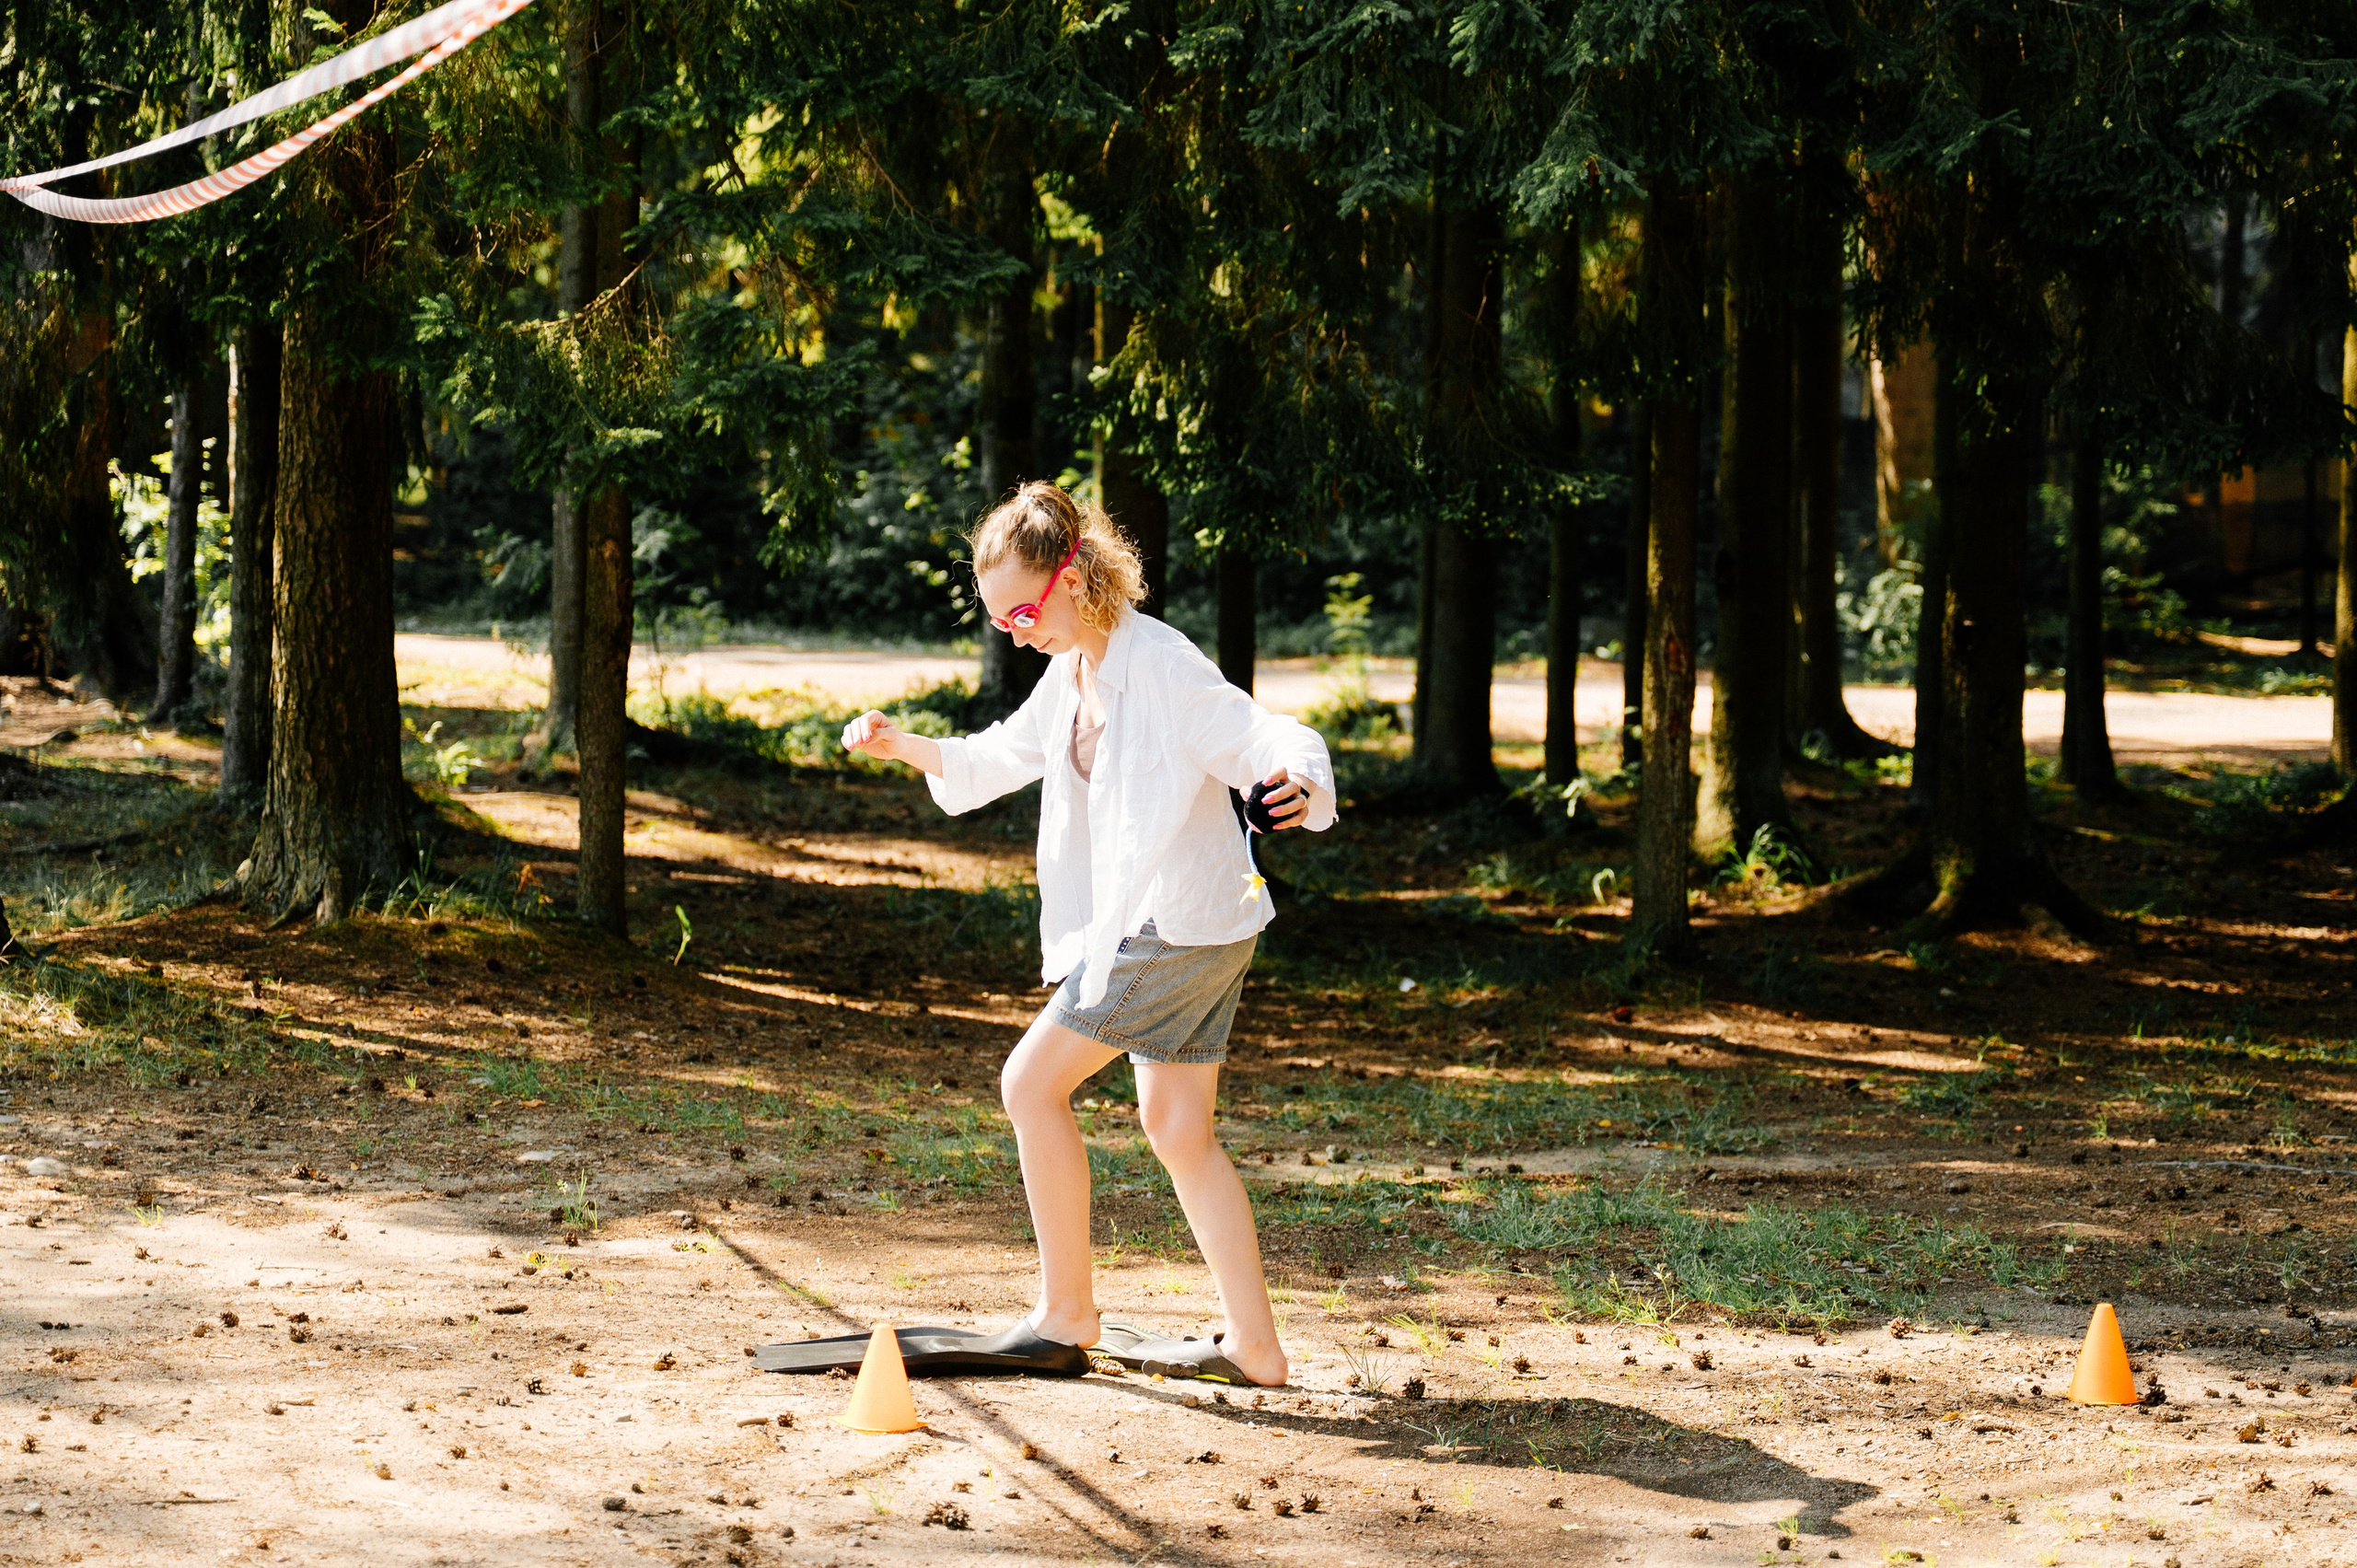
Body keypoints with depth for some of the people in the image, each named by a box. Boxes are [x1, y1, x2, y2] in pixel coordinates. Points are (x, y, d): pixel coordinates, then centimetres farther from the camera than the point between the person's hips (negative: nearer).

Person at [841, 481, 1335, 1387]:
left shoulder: (1164, 668, -19)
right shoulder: (1073, 674, 11)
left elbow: (1266, 738, -23)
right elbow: (998, 760, 25)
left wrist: (1298, 784, -45)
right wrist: (905, 748, 12)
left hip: (1179, 926, -10)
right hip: (1166, 931, 10)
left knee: (1032, 1081, -5)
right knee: (1177, 1130, 11)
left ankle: (1066, 1311, 4)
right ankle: (1253, 1346, 12)